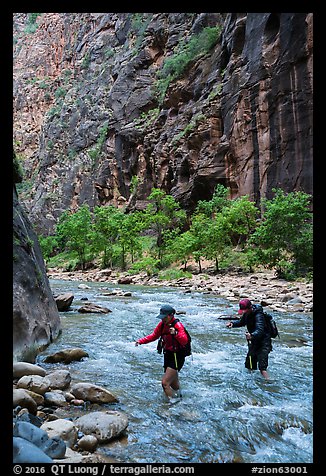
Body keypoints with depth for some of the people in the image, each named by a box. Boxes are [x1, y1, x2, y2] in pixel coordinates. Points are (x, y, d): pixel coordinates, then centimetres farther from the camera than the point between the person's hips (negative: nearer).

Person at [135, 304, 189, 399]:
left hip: (177, 357, -8)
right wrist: (140, 341, 0)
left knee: (165, 383, -13)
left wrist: (176, 334, -51)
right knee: (173, 383, 26)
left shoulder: (178, 325, -21)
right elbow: (154, 336, 11)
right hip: (167, 355, 8)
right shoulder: (162, 324, 1)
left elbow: (184, 341, -32)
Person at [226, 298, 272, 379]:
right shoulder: (247, 314, -1)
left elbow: (260, 330, -41)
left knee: (262, 367, -18)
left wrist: (252, 336, -61)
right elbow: (241, 322, 18)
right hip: (254, 342, 9)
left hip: (263, 343, -9)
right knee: (249, 365, 17)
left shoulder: (258, 315, -27)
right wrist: (232, 323, -2)